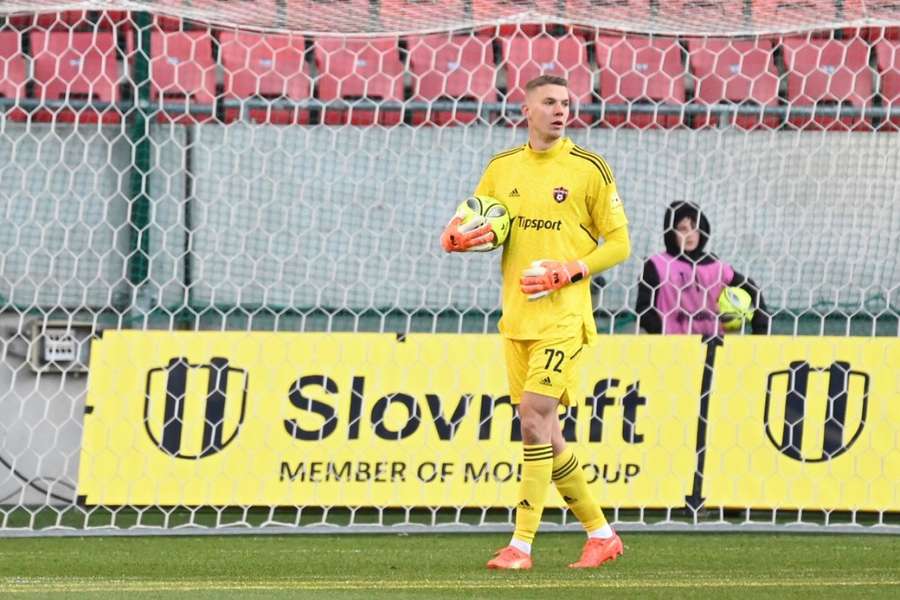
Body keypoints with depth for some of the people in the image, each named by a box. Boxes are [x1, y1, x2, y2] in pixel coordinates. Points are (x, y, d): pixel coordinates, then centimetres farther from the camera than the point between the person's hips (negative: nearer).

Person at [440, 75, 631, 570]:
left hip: (563, 314, -6)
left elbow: (618, 244, 0)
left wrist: (571, 270, -15)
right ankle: (600, 533, 20)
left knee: (534, 415, -16)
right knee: (542, 432, 7)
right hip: (516, 317, 6)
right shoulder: (502, 168, 11)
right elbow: (461, 232, 18)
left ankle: (521, 544, -14)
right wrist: (460, 237, -6)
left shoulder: (588, 168, -2)